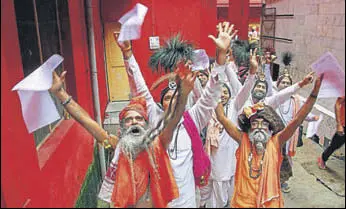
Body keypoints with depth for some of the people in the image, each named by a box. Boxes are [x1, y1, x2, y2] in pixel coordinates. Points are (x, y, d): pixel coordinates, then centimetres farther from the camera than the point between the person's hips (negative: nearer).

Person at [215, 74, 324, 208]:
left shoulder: (275, 142, -8)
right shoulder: (243, 140, -7)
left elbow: (297, 120, -16)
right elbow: (222, 118, -10)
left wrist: (315, 91, -23)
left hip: (269, 202, 0)